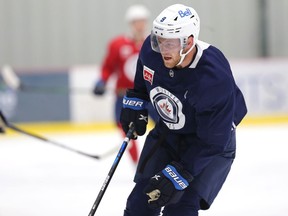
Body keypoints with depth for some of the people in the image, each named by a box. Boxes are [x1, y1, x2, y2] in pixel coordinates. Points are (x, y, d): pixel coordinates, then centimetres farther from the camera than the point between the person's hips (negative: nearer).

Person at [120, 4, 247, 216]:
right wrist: (134, 103, 10)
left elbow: (211, 142, -30)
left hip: (214, 137, -6)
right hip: (167, 131, 6)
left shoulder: (215, 78, -36)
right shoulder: (152, 49, -20)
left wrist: (178, 174, -33)